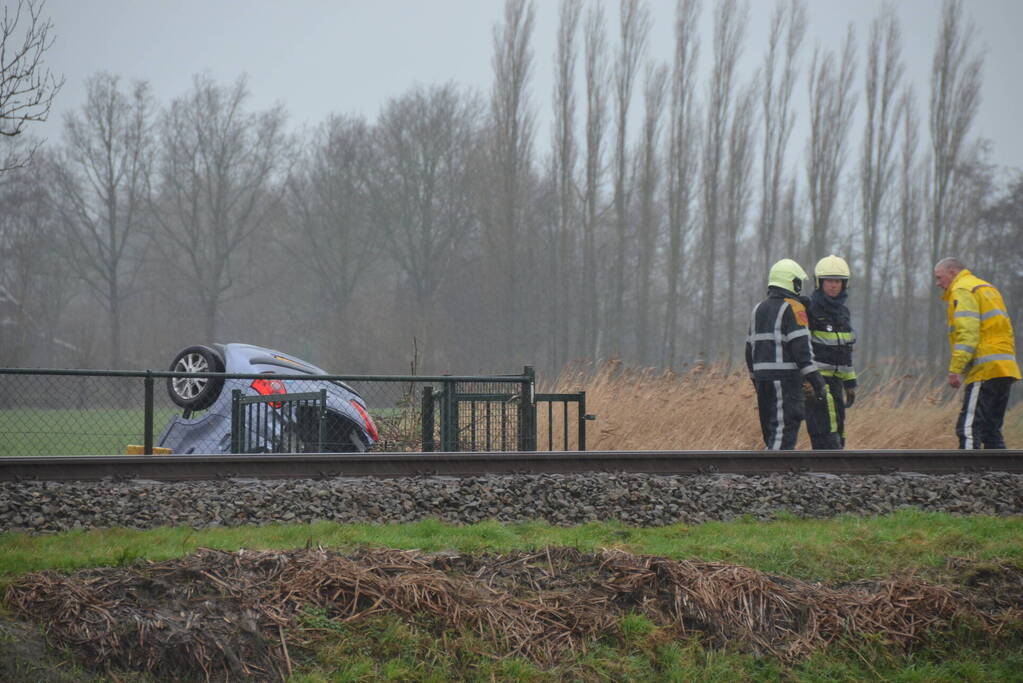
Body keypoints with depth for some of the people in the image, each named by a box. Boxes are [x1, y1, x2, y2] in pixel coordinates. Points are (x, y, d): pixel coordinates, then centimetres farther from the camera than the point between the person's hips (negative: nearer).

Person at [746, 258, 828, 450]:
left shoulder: (758, 309, 17)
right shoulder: (793, 308, -7)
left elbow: (750, 349, 19)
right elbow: (801, 347, -16)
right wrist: (815, 380, -16)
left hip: (763, 376, 8)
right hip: (786, 377, -8)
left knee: (772, 432, 13)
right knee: (784, 433, -11)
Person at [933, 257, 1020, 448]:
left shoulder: (962, 291, -4)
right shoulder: (988, 288, 25)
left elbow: (967, 333, -16)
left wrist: (955, 369, -20)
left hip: (984, 370, -10)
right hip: (1006, 369, 10)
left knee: (968, 428, -12)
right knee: (991, 431, 13)